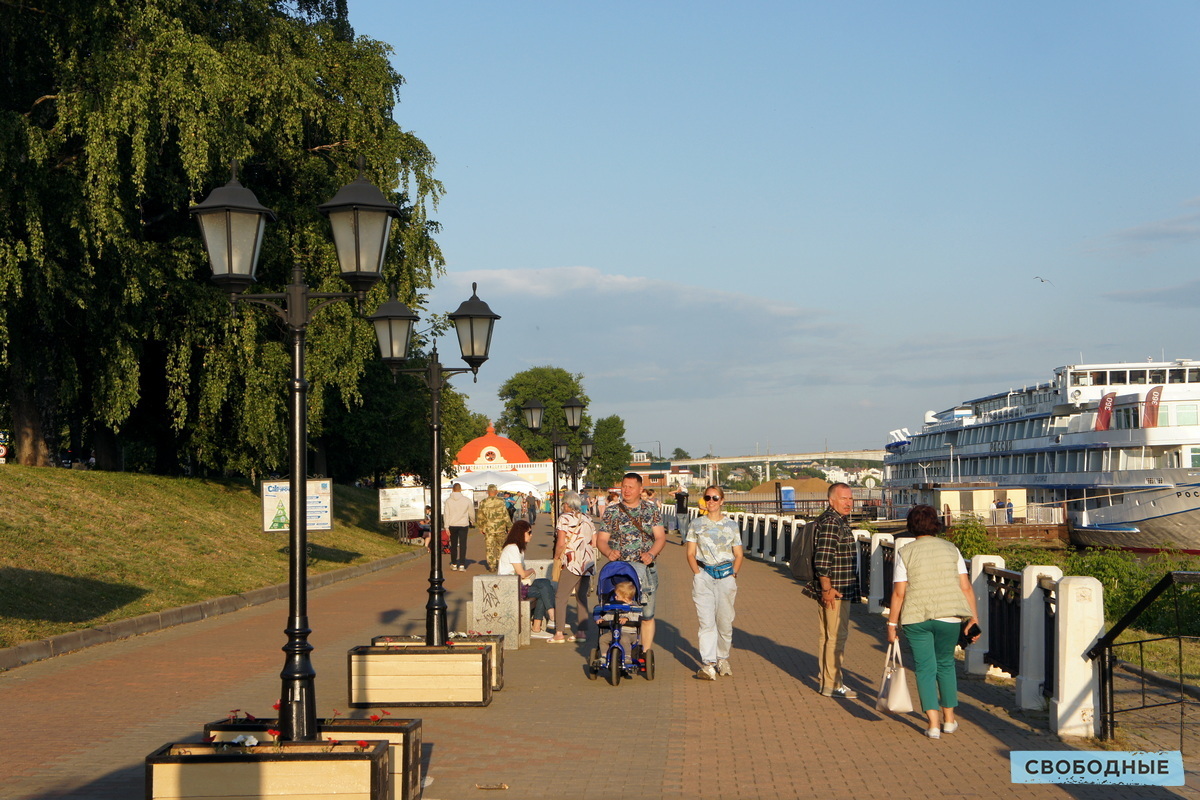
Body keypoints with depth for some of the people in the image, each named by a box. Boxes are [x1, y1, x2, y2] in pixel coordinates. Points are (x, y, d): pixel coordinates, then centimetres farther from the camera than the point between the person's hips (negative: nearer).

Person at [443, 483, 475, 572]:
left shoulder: (448, 500, -3)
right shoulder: (466, 500, -3)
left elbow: (447, 514, -3)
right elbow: (471, 512, 6)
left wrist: (446, 527, 1)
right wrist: (473, 521, 26)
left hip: (452, 525, 1)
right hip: (463, 525, -1)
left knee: (453, 545, 13)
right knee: (463, 545, 0)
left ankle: (454, 564, 21)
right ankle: (461, 565, -7)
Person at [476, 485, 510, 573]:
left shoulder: (483, 502, -4)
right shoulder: (500, 502, -8)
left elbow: (480, 516, 2)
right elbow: (506, 516, -7)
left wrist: (480, 527, 15)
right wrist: (509, 527, 1)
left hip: (488, 529, 0)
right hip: (500, 528, 0)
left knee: (490, 548, 5)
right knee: (500, 546, 17)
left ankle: (491, 566, 3)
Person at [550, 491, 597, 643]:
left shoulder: (565, 518, -7)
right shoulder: (587, 519, 12)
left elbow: (561, 543, -12)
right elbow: (594, 543, 13)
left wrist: (557, 557, 3)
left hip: (573, 562, -7)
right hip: (588, 562, 7)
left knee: (561, 597, -2)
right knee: (582, 597, 11)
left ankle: (559, 633, -6)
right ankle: (580, 631, 11)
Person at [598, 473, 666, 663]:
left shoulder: (652, 510, 9)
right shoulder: (611, 511, 8)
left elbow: (660, 537, 1)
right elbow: (601, 540, 5)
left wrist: (651, 554, -18)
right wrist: (609, 552, -17)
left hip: (646, 568, 1)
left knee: (647, 614, 1)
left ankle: (645, 653, 8)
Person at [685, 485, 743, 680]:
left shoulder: (731, 525, 9)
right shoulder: (697, 525, 9)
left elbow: (738, 555, 11)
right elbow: (690, 554, 8)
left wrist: (734, 573, -3)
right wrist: (697, 572, -6)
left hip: (726, 575, 1)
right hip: (703, 575, -1)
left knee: (725, 620, 2)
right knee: (706, 620, -8)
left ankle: (722, 659, 20)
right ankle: (708, 664, -12)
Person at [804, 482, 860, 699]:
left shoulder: (839, 521, 16)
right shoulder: (830, 523, -17)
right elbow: (822, 559, -24)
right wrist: (827, 589, -22)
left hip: (837, 590, 11)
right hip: (834, 591, -11)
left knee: (826, 635, 15)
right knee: (836, 636, -6)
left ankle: (827, 679, 23)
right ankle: (832, 685, -2)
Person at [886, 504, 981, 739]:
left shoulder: (905, 553, -2)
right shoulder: (951, 550, 5)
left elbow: (899, 593, -6)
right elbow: (966, 587, 0)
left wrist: (892, 623, 0)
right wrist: (974, 617, 5)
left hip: (916, 618, -2)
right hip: (949, 616, 2)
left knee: (925, 668, 5)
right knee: (945, 664, 20)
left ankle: (934, 723, -2)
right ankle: (949, 719, 25)